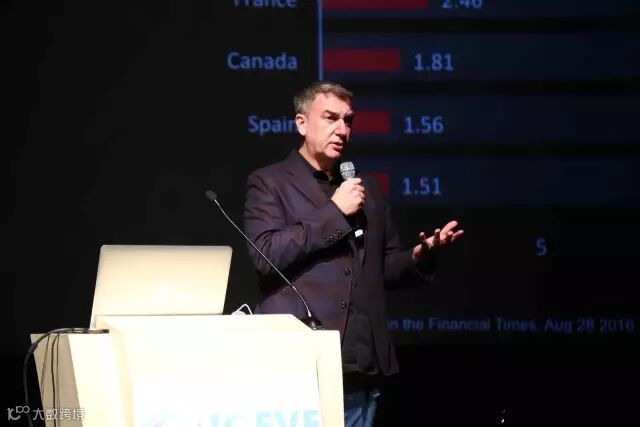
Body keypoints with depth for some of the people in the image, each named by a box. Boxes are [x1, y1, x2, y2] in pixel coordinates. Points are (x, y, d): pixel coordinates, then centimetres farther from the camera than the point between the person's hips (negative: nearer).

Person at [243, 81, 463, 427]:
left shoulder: (368, 190, 20)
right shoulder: (269, 182, 3)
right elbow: (265, 254, -12)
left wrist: (420, 254, 0)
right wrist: (334, 211, -10)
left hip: (361, 366, 5)